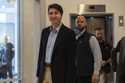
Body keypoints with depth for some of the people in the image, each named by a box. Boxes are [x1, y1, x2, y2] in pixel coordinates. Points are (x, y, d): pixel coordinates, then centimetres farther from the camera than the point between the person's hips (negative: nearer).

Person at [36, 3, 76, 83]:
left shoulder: (69, 33, -8)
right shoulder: (45, 31, 10)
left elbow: (71, 60, -9)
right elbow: (41, 54, 14)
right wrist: (38, 74, 12)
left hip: (59, 74, -5)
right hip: (44, 72, 5)